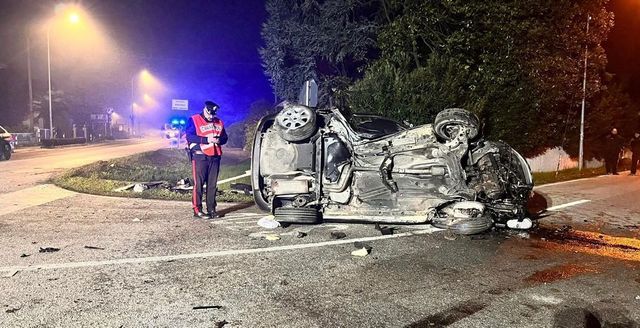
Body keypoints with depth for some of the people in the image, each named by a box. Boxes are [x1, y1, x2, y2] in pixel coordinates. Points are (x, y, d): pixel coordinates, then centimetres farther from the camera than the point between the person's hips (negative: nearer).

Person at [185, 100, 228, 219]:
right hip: (200, 156, -5)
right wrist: (207, 140, -19)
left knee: (213, 184, 7)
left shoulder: (219, 122, 15)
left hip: (215, 156, 5)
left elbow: (225, 137, 16)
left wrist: (219, 140, -8)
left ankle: (211, 209, 14)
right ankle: (197, 210, -2)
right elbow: (189, 137, -11)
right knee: (199, 183, -6)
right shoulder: (194, 120, -1)